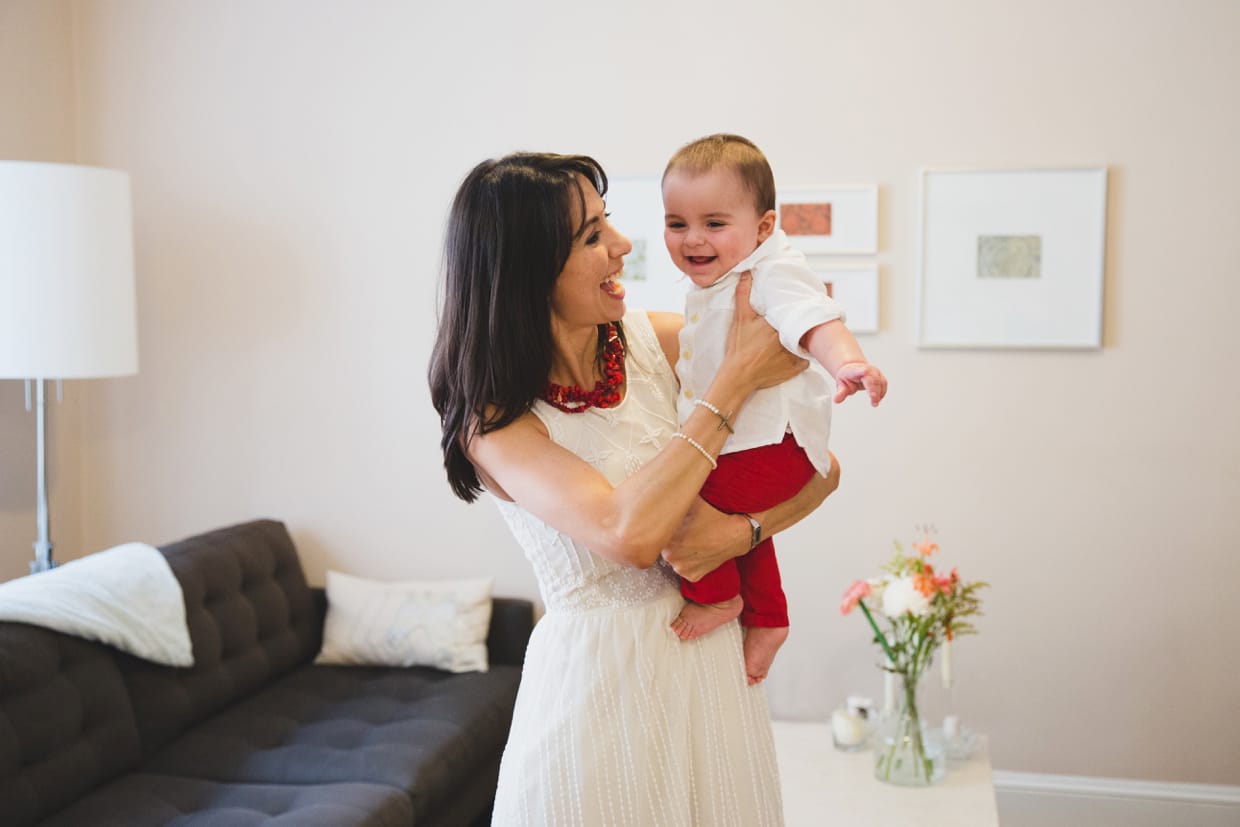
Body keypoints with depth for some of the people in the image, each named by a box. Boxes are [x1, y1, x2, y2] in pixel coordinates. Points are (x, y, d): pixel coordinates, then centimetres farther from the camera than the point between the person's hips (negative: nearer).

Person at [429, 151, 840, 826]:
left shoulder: (656, 340, -4)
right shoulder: (493, 416, -14)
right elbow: (629, 535, -30)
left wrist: (739, 530, -20)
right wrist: (736, 380, -24)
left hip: (710, 663, 4)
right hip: (595, 686, -4)